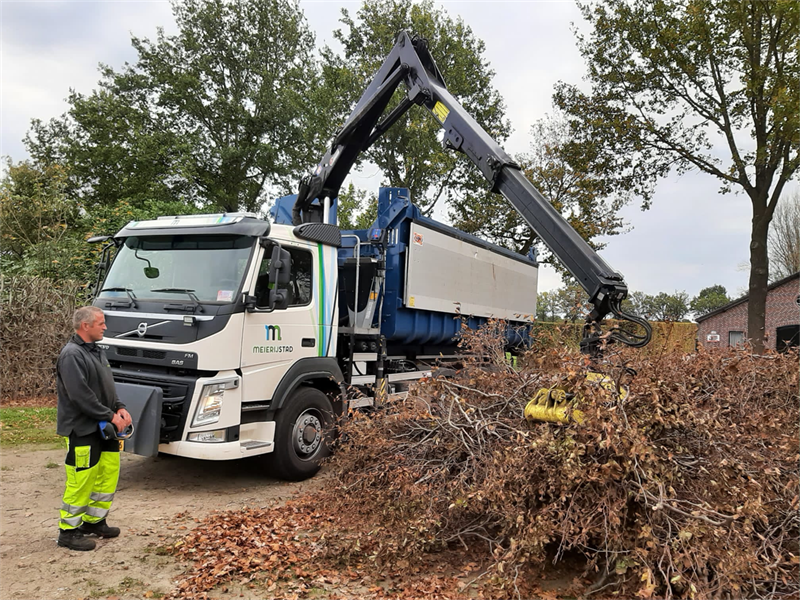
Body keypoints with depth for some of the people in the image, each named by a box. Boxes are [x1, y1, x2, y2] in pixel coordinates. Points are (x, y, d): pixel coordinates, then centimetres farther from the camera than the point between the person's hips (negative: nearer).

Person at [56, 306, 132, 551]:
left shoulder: (96, 351, 14)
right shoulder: (71, 355, -17)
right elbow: (80, 395, -23)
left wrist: (120, 408, 1)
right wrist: (110, 416, -19)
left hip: (103, 429, 9)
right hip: (82, 429, -9)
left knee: (109, 472, 13)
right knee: (81, 480, -3)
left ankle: (94, 521, 28)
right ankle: (68, 531, 12)